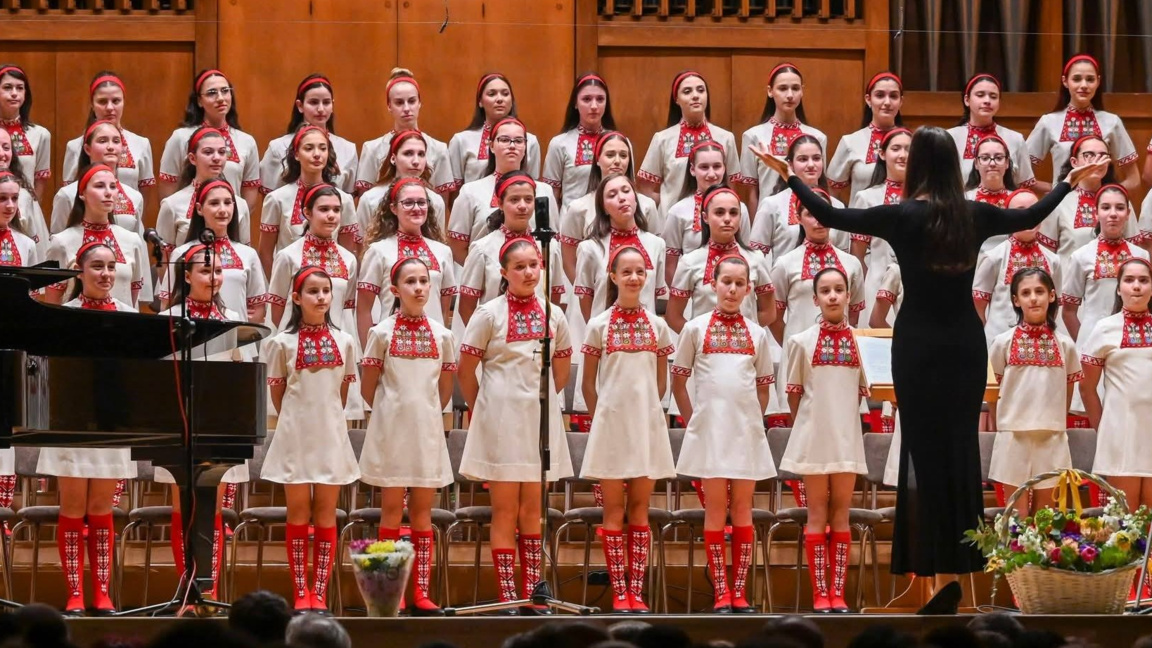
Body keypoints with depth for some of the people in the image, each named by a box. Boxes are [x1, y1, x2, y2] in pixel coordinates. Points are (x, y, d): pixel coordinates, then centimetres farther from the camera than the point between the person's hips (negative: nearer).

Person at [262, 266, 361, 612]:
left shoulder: (344, 342, 4)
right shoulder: (282, 343, -2)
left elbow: (342, 393, 12)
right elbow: (277, 394, 5)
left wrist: (328, 419, 10)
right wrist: (297, 421, 9)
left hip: (331, 434, 2)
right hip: (296, 435, -2)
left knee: (326, 513, 3)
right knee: (298, 512, 1)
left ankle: (319, 593, 5)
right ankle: (300, 593, 4)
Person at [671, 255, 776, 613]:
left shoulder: (757, 333, 9)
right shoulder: (696, 328, 3)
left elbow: (764, 386, 15)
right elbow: (678, 381, 7)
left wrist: (754, 420, 5)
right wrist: (692, 420, 3)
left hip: (746, 430, 2)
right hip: (710, 429, -2)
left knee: (742, 508, 4)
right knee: (716, 507, -1)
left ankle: (739, 591, 6)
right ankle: (721, 593, 0)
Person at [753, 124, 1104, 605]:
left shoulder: (903, 217, -11)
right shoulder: (976, 216, 0)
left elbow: (829, 216, -6)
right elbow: (1032, 216, 18)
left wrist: (788, 176, 6)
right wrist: (1069, 182, 35)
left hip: (919, 345, -4)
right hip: (967, 343, 4)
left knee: (928, 452, -4)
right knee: (961, 447, 12)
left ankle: (944, 573, -9)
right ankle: (961, 558, 17)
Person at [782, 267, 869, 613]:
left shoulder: (860, 341, 4)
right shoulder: (801, 342, 0)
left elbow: (861, 392, 10)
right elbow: (794, 393, 5)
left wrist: (843, 418, 6)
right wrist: (807, 423, 5)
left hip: (847, 437, 2)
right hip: (813, 437, -2)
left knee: (841, 512, 3)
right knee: (818, 512, 0)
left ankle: (837, 593, 4)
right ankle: (820, 593, 0)